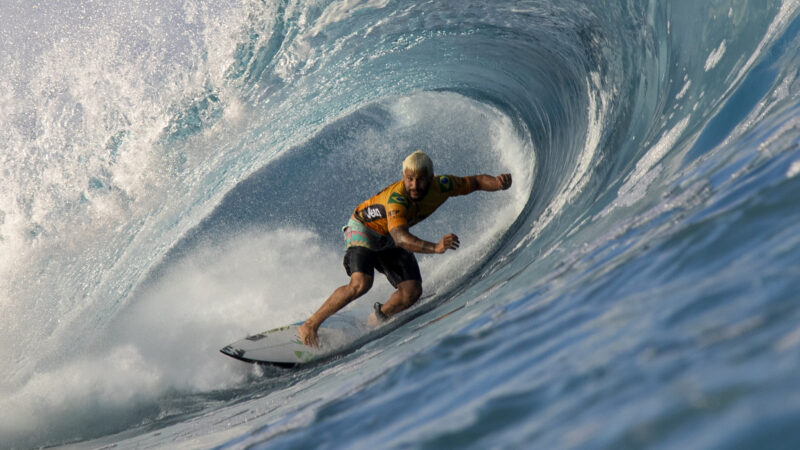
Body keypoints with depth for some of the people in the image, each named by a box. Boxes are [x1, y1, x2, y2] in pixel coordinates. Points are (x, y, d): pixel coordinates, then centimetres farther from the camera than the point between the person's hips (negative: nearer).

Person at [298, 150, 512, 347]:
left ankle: (376, 320, 14)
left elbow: (476, 181, -7)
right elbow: (401, 238, -51)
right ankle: (310, 325, -17)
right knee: (360, 284, -29)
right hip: (363, 228, -6)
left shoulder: (441, 185, -21)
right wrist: (435, 247, -66)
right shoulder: (396, 198, -38)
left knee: (412, 291, -12)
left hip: (389, 241, 6)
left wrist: (497, 182, -29)